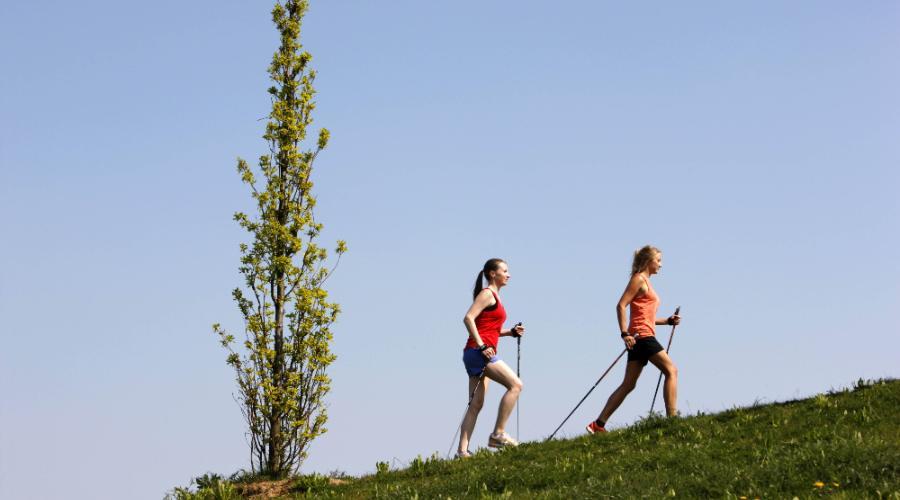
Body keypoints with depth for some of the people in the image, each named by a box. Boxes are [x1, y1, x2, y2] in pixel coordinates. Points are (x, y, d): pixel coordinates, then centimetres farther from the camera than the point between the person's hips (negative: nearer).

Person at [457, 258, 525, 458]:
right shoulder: (487, 294, -5)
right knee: (515, 384, -13)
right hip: (479, 352, -10)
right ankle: (498, 434, -12)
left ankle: (462, 450, -1)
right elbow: (468, 318, -17)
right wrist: (482, 346, -21)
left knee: (476, 404, 4)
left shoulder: (494, 297, 22)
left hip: (482, 352, 10)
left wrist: (511, 332, 11)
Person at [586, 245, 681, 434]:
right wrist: (625, 333, -21)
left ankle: (598, 425, 4)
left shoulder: (646, 282, 24)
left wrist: (668, 321, 15)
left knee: (628, 385, 6)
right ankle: (672, 417, -14)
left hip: (639, 339, 10)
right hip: (641, 335, -9)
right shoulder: (639, 279, -4)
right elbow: (621, 306, -14)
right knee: (671, 370, -10)